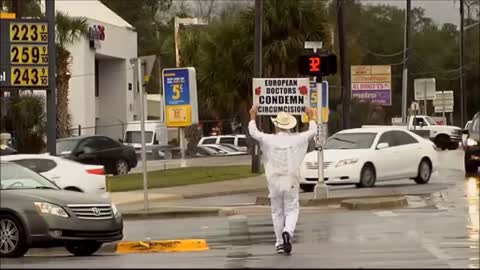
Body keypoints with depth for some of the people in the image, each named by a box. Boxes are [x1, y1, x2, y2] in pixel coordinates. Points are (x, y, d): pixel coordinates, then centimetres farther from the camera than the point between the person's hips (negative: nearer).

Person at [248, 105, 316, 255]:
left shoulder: (269, 140, -8)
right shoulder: (297, 139, -4)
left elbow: (253, 132, 5)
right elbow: (312, 131, 12)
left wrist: (252, 116, 20)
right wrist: (310, 117, 28)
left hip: (274, 182, 0)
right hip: (291, 181, 0)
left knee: (277, 212, 12)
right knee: (292, 210, 5)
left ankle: (280, 242, 16)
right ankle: (288, 232, -23)